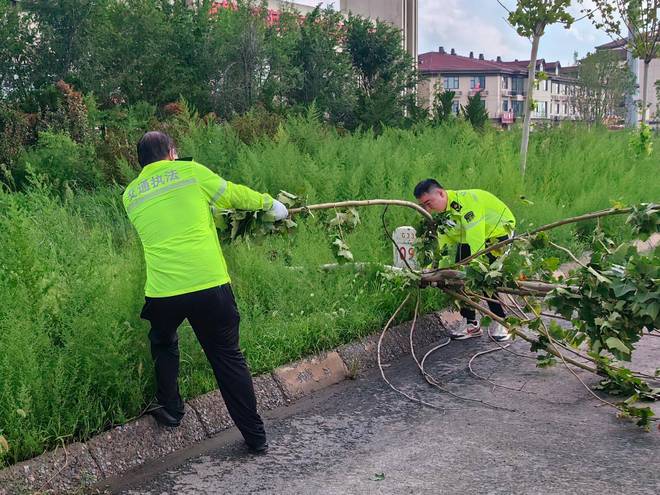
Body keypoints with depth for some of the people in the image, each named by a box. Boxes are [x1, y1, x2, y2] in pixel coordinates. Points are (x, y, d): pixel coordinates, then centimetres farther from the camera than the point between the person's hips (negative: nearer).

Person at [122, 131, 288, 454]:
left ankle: (170, 409, 37)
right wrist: (269, 202, 35)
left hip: (163, 292, 2)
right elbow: (235, 196, 16)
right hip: (210, 285, -1)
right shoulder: (191, 171, 5)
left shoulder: (131, 195, 14)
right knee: (228, 357, 12)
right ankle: (255, 436, 18)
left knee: (163, 345, 32)